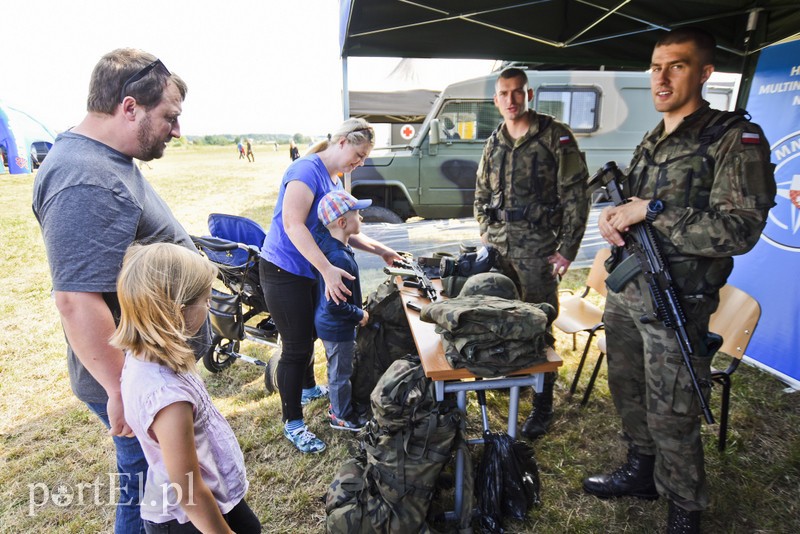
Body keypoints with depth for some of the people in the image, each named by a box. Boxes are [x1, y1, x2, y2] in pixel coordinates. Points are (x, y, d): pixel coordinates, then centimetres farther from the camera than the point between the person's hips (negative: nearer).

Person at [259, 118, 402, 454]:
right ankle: (293, 424, 16)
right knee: (296, 346, -1)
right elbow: (293, 224, -29)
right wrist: (328, 270, -35)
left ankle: (308, 388, 50)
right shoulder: (307, 170, -19)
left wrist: (380, 250, 7)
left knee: (308, 334, 24)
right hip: (284, 271, -9)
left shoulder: (335, 180, 11)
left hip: (308, 272, 9)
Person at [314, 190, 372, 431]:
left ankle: (337, 405, 47)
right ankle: (342, 417, 31)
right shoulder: (341, 259, -33)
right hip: (338, 328, -9)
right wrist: (360, 315, -16)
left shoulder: (326, 243, -5)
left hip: (327, 323, 9)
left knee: (338, 369, 27)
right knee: (341, 372, 11)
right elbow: (335, 305, -31)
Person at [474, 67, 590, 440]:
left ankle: (543, 406, 15)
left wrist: (567, 250, -10)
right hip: (497, 250, 5)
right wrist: (486, 238, 11)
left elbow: (576, 196, -7)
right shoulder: (493, 144, 12)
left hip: (537, 250, -5)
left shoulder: (555, 136, -4)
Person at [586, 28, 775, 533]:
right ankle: (640, 472, 42)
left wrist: (652, 211, -20)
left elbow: (740, 229, -19)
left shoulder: (736, 139, -9)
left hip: (676, 303, -7)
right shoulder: (650, 142, 13)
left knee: (669, 417, 3)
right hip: (625, 290, 7)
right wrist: (614, 216, -2)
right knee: (627, 391, 19)